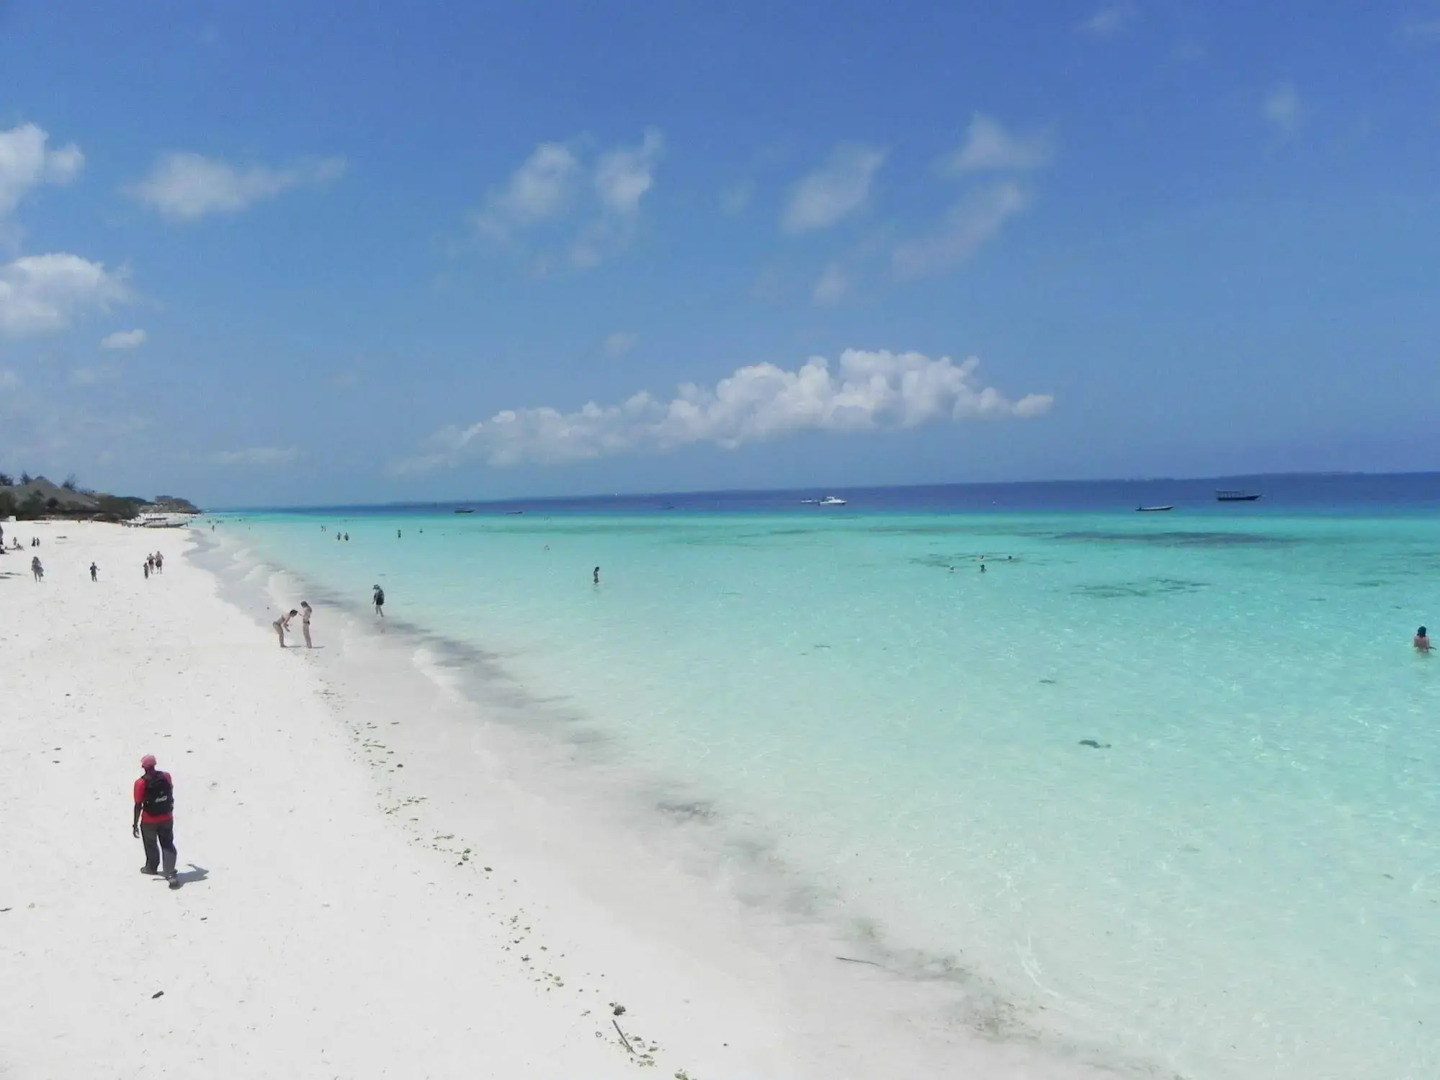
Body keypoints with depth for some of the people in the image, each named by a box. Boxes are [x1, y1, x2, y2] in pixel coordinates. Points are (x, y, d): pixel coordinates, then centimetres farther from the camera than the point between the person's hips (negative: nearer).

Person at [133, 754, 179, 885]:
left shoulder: (141, 783, -20)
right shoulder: (166, 777, -8)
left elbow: (138, 805, -17)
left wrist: (135, 824, -7)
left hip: (149, 821, -3)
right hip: (167, 818, 3)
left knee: (151, 845, 21)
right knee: (168, 845, 7)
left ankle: (152, 867, 43)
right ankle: (170, 874, -6)